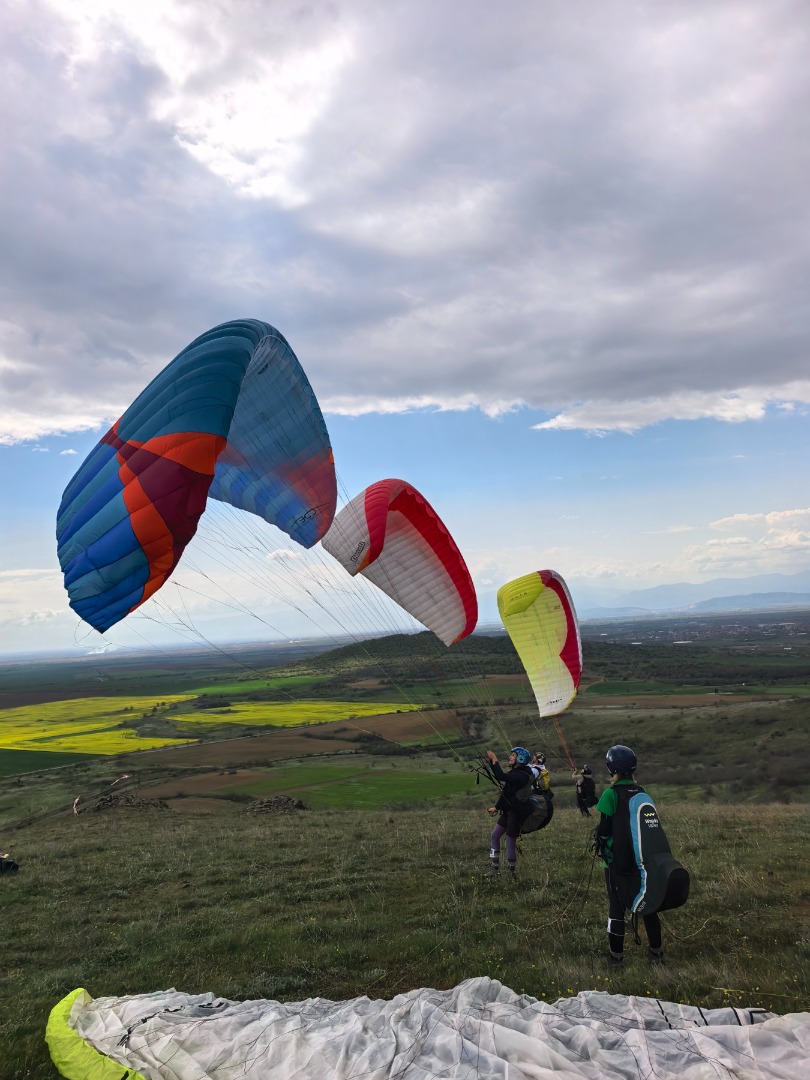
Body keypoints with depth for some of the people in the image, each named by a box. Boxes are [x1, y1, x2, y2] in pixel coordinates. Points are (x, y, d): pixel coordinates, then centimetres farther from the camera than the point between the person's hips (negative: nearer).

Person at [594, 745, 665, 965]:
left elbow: (604, 828, -14)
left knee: (617, 906, 4)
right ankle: (656, 950, 26)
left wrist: (599, 840, 5)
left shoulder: (611, 794, -16)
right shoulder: (641, 792, 1)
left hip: (616, 858, -5)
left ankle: (616, 955, 11)